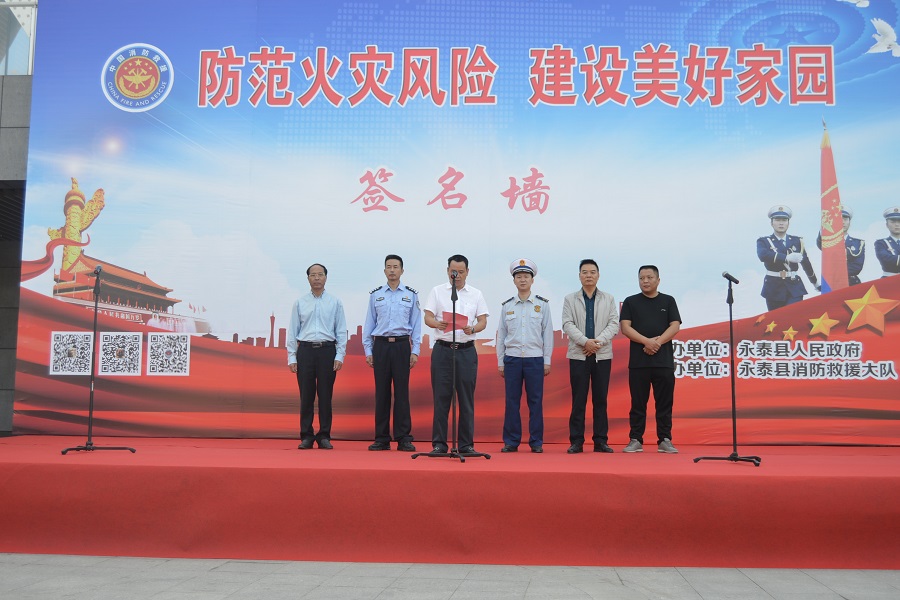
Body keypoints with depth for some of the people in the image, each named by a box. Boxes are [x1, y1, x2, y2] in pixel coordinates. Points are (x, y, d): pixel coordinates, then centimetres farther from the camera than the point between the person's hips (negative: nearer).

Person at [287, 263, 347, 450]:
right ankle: (306, 436, 11)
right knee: (306, 395, 3)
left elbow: (341, 331, 3)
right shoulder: (300, 302, 7)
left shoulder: (335, 303, 6)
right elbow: (293, 330, 6)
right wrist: (291, 357, 0)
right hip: (305, 350, 1)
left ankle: (324, 436, 11)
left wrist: (340, 356, -6)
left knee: (325, 395, 3)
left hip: (327, 351, 0)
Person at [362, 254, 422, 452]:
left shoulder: (411, 295, 6)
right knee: (381, 392, 3)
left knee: (402, 391, -1)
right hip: (381, 345, 1)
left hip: (402, 345, -1)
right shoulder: (375, 295, 8)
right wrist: (368, 350, 4)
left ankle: (404, 438, 6)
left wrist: (415, 351, 0)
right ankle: (382, 439, 10)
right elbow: (369, 323, 10)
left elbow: (416, 324, 6)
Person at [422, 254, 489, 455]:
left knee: (466, 399, 3)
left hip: (466, 350, 1)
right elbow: (428, 318, 0)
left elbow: (483, 321, 5)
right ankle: (439, 443, 6)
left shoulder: (476, 294, 10)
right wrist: (437, 324, -23)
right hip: (442, 349, -1)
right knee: (441, 397, 0)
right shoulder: (437, 291, 7)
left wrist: (473, 329, -17)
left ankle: (466, 444, 10)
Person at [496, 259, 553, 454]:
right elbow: (501, 335, 10)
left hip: (535, 359, -1)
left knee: (535, 401, 1)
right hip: (512, 359, 1)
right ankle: (511, 442, 10)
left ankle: (536, 442, 10)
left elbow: (548, 333, 4)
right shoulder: (506, 306, 8)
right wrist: (500, 362, 7)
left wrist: (547, 361, 1)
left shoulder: (542, 304, 5)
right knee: (512, 401, 2)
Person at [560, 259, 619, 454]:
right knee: (578, 400, 0)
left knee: (600, 399, 4)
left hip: (602, 355, 1)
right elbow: (567, 325, -2)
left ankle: (601, 441, 9)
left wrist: (598, 341, -14)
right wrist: (585, 342, -16)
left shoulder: (609, 299, 11)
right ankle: (576, 441, 4)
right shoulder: (570, 299, 8)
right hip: (578, 355, -1)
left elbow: (614, 324, 2)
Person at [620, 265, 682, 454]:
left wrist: (657, 342, -14)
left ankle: (665, 440, 9)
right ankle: (635, 440, 8)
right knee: (638, 403, 3)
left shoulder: (668, 301, 11)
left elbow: (675, 326, 2)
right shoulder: (631, 302, 8)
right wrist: (647, 341, -15)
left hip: (664, 361, 1)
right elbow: (625, 328, -2)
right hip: (638, 361, 0)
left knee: (664, 403, 3)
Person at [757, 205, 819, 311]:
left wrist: (815, 283, 31)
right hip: (774, 289, -1)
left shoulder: (797, 241, 9)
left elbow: (806, 263, 20)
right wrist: (787, 257, -32)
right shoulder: (763, 241, 2)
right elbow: (763, 255, -21)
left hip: (794, 288, 1)